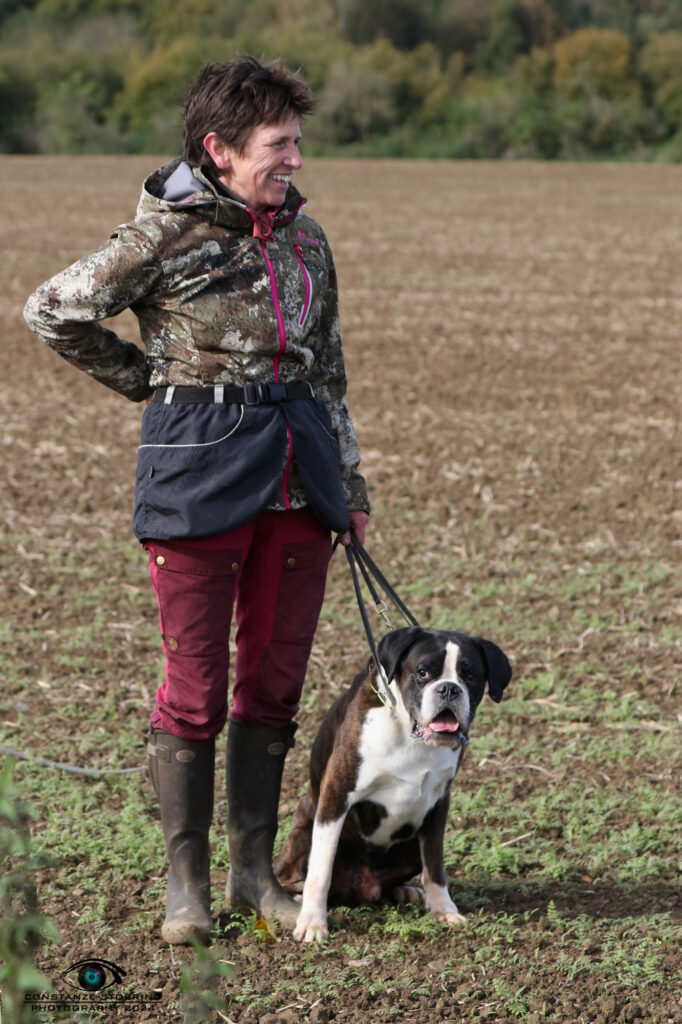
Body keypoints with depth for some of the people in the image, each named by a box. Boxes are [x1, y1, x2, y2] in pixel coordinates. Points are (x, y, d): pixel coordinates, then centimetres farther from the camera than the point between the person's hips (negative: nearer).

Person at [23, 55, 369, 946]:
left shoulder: (304, 237, 10)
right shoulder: (166, 234, -7)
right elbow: (52, 311, -1)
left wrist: (350, 484, 18)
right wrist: (146, 379, 3)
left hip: (297, 469, 5)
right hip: (200, 467, -5)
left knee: (277, 678, 8)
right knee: (196, 683, -1)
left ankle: (256, 870, 18)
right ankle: (187, 881, 9)